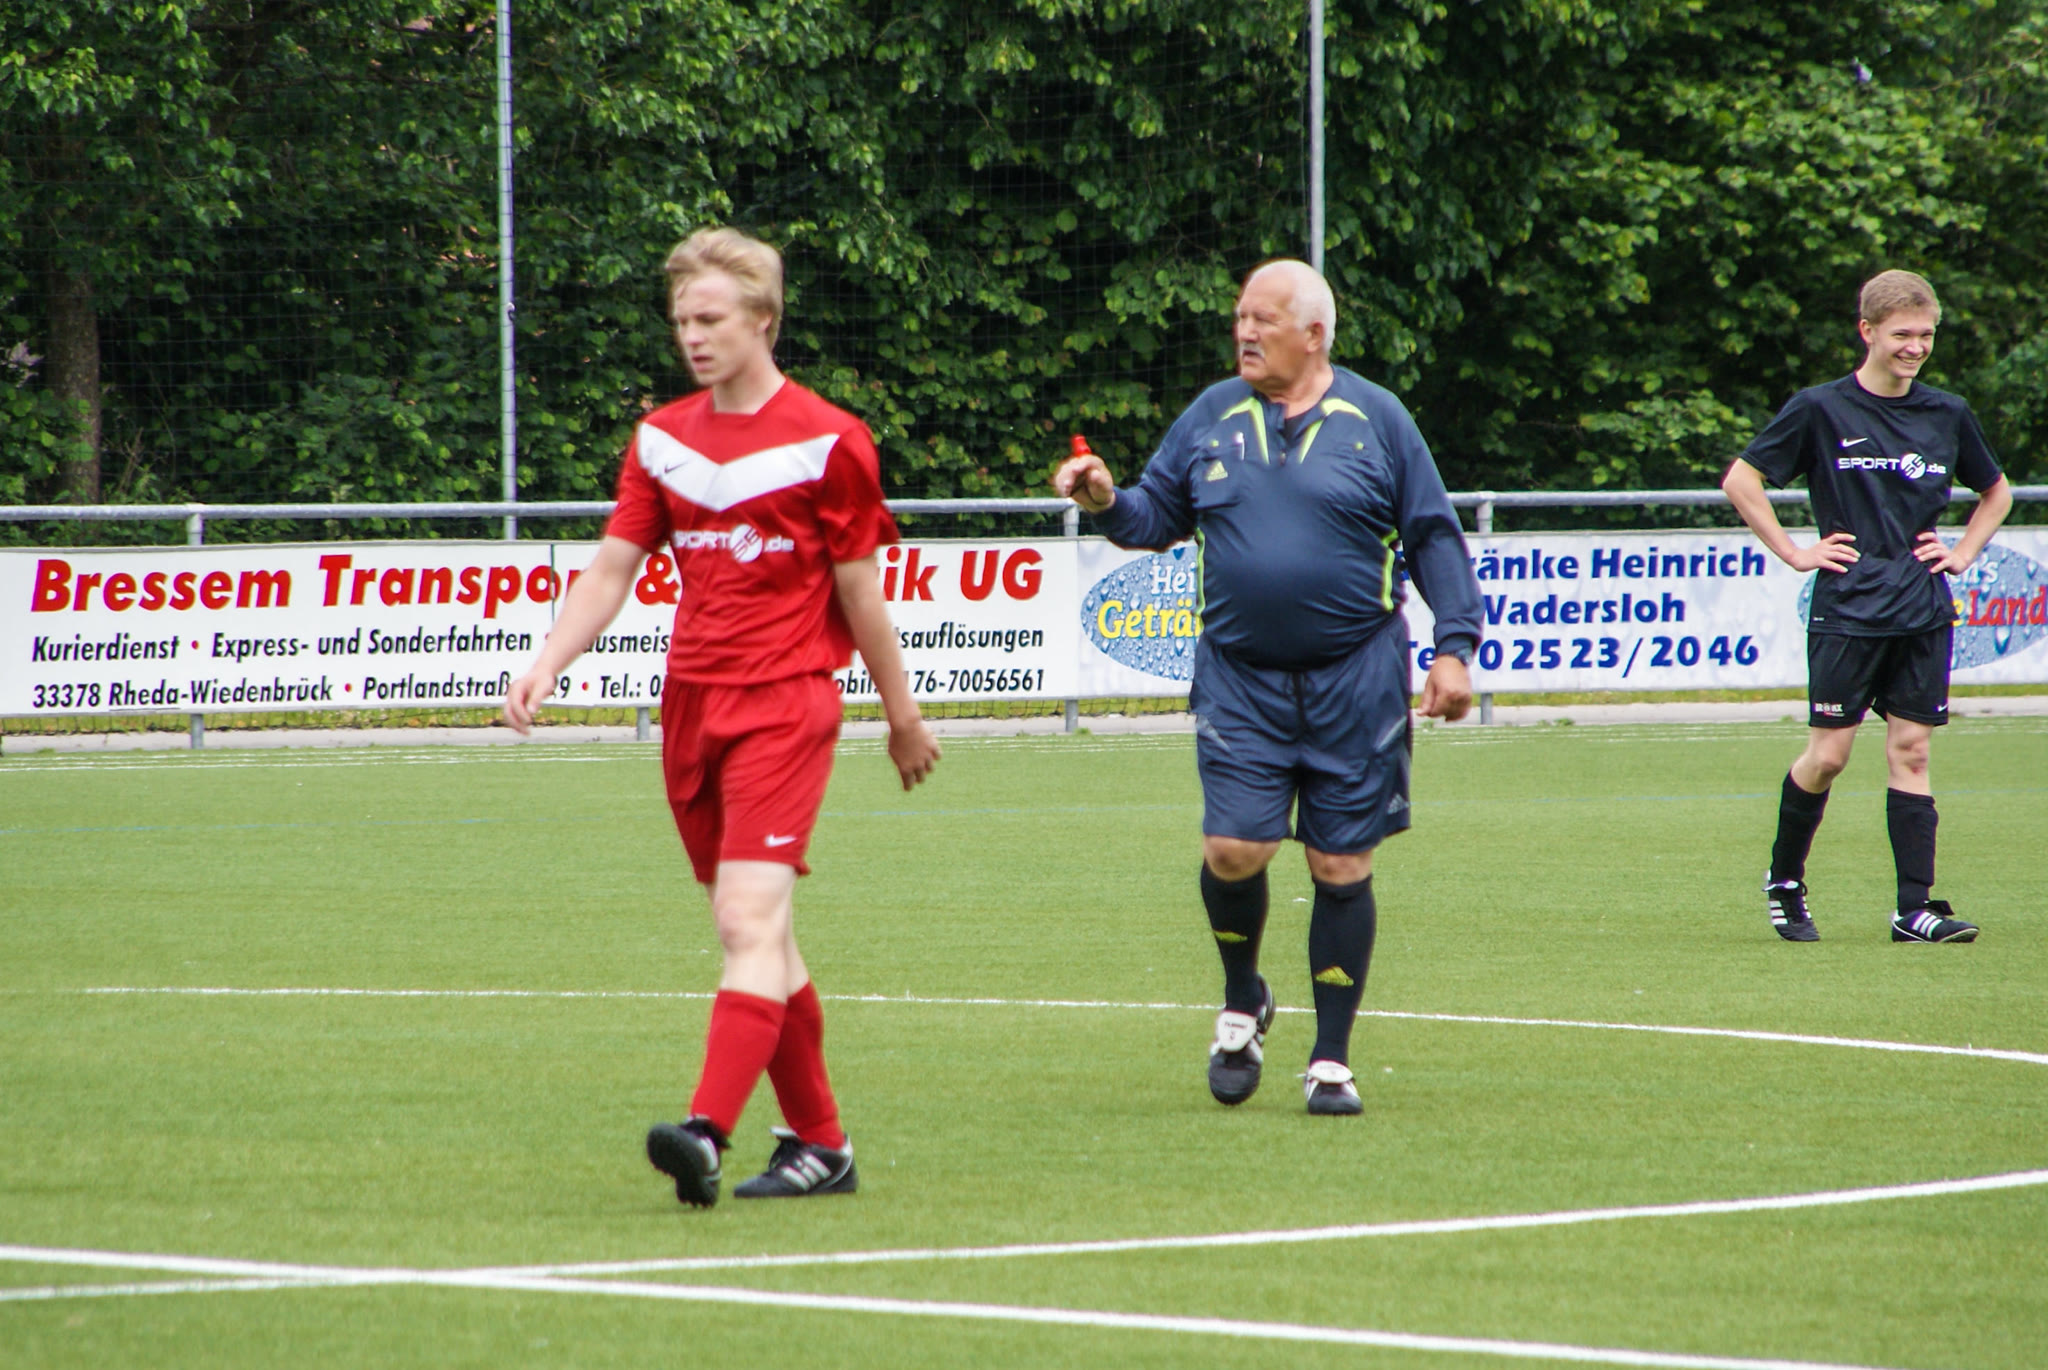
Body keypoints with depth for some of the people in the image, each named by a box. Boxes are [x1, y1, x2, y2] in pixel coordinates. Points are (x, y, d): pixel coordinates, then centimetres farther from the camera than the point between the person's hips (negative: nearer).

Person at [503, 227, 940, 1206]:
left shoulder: (827, 442, -4)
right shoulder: (662, 439, 11)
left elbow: (858, 593, 1)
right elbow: (611, 570, 11)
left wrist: (902, 716, 8)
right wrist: (546, 667, -4)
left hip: (784, 701, -6)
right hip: (690, 705, 6)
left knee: (749, 920, -18)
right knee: (760, 934, 9)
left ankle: (707, 1132, -30)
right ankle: (819, 1141, 18)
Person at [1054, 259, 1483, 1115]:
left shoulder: (1375, 420, 1)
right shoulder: (1211, 418, 8)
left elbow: (1433, 537, 3)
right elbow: (1158, 516, 13)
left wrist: (1454, 647, -4)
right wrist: (1107, 503, -9)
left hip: (1354, 681, -1)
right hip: (1240, 679, 1)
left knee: (1342, 867, 1)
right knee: (1233, 851, -10)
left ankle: (1331, 1061, 10)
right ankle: (1242, 1003, 19)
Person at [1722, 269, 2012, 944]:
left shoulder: (1948, 415, 8)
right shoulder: (1820, 410, -3)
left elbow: (1996, 493, 25)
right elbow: (1741, 481, 1)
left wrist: (1961, 553, 10)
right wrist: (1794, 552, -3)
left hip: (1923, 611, 3)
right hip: (1847, 608, -3)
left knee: (1910, 750, 0)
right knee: (1828, 753, -3)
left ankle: (1915, 908, -2)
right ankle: (1784, 881, 18)